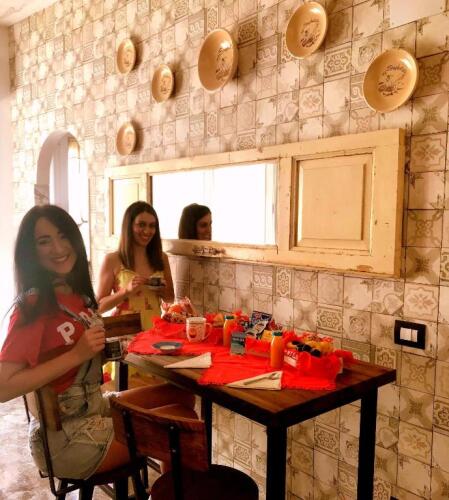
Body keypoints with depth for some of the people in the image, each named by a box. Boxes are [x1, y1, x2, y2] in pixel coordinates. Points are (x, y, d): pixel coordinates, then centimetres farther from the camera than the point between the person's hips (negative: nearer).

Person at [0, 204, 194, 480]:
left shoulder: (77, 294, 2)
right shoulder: (33, 305, -21)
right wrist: (77, 354, -26)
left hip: (95, 405, 7)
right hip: (65, 437, -7)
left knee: (182, 395, 7)